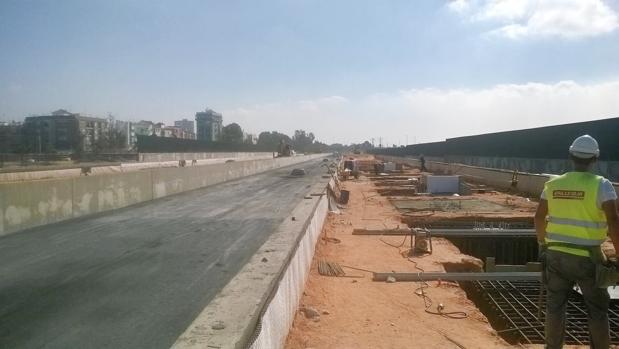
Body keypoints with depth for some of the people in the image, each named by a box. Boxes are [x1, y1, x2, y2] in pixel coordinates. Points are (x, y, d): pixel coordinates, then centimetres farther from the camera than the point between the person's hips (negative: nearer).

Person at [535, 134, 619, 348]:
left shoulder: (553, 184, 2)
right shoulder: (601, 185, -11)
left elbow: (539, 217, 10)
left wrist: (542, 243, 25)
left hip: (556, 255, 3)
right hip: (587, 258, -3)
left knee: (555, 304, 15)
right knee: (597, 309, 13)